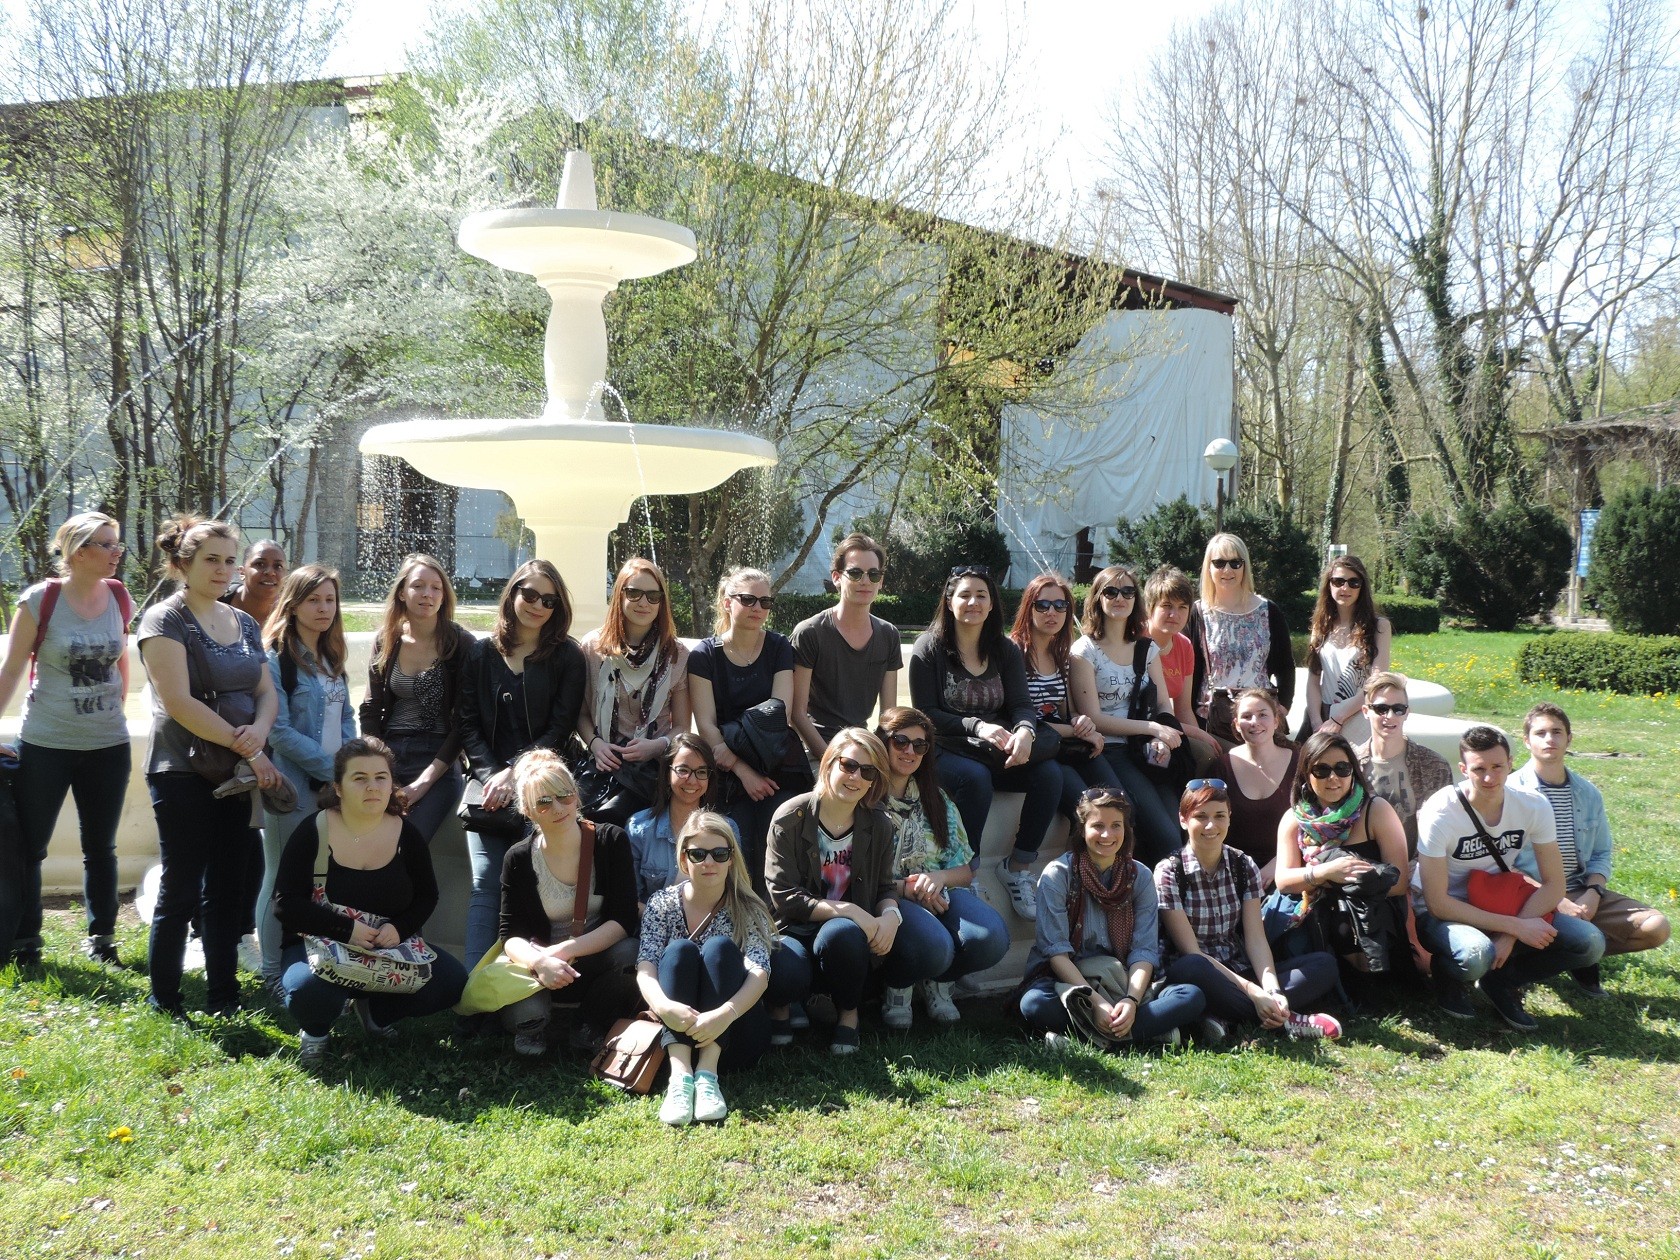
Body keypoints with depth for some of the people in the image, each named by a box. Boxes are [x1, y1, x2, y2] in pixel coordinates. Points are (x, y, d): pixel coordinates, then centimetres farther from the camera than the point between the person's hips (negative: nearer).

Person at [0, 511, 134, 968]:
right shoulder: (40, 600, -11)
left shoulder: (120, 598, 0)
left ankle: (101, 940, 24)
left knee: (100, 847, 12)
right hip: (46, 744, -3)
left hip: (108, 745, 3)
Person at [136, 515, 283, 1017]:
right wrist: (248, 750, -17)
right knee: (181, 890, -1)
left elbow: (267, 692, 10)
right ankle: (164, 1003, 10)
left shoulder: (244, 623, 12)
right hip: (183, 771, -6)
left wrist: (259, 730, -13)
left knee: (228, 888, 9)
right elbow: (179, 702, -18)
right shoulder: (165, 620, -8)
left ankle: (223, 994, 19)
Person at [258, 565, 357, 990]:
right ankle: (274, 973, 15)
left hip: (333, 787, 7)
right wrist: (333, 768, -18)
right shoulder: (276, 659, -11)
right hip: (292, 788, -7)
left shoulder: (331, 659, 12)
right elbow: (279, 732, -17)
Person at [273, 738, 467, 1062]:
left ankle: (374, 1010, 12)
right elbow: (286, 902, -13)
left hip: (389, 950, 4)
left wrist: (399, 928, -14)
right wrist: (346, 929, -23)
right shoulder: (312, 832, -9)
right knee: (311, 993, -39)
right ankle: (316, 1030, 3)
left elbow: (426, 896, 9)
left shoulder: (406, 834, 0)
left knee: (451, 981, -19)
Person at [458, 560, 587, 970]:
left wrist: (514, 774, -11)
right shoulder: (481, 654, 14)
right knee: (485, 883, -10)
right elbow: (468, 724, 9)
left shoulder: (567, 657, 7)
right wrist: (490, 775, -6)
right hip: (489, 777, 2)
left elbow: (559, 729, -1)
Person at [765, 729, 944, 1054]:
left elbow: (884, 888, 7)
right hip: (799, 930, -4)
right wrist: (847, 911, -25)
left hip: (855, 932, 4)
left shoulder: (878, 826, 4)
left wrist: (890, 914, -19)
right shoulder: (791, 819, -10)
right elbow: (784, 896, -15)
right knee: (841, 931, -42)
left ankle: (848, 1012, 1)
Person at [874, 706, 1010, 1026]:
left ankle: (938, 982, 6)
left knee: (991, 938, -28)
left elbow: (966, 870, 14)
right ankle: (897, 986, 1)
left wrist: (939, 877, -9)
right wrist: (904, 887, -18)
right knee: (936, 945, -37)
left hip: (940, 896, 5)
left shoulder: (937, 801, 18)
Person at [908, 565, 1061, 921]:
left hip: (996, 753, 4)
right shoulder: (930, 648, 1)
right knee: (975, 777, -37)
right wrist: (976, 726, -20)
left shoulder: (1006, 651, 13)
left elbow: (1021, 705, 3)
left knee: (1049, 772, -22)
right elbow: (925, 713, -6)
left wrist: (1025, 731, -23)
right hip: (946, 751, -4)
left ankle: (1019, 864, -8)